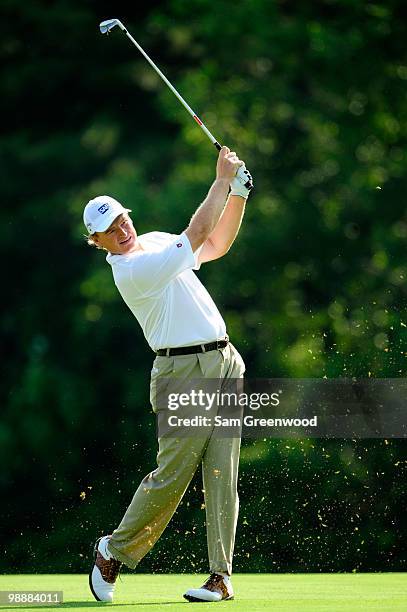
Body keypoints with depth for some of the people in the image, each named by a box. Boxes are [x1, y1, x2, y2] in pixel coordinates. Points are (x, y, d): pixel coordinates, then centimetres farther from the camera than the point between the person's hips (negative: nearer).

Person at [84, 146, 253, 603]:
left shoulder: (156, 241, 15)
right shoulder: (130, 271, -14)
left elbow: (217, 244, 23)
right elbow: (197, 233, -17)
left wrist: (239, 192, 10)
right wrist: (222, 179, -9)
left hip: (224, 362, 8)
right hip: (183, 372, -7)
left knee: (222, 475, 1)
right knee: (171, 475, -7)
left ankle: (221, 575, 1)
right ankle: (114, 551, 14)